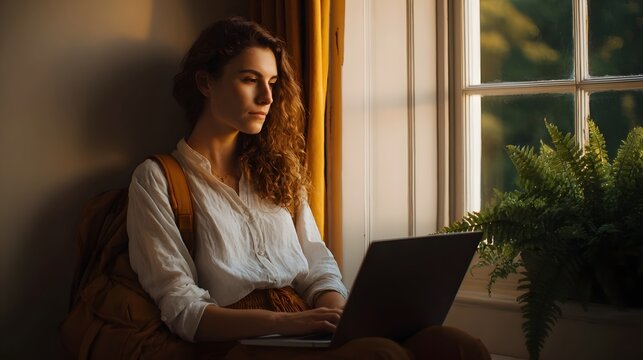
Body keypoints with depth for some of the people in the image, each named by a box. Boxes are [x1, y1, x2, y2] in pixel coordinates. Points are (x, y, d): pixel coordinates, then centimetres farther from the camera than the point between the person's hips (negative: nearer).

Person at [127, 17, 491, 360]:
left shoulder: (276, 169, 23)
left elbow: (317, 265, 15)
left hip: (308, 327, 6)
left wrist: (335, 312, -10)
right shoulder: (157, 179, 5)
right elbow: (181, 309, -5)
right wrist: (284, 321, -20)